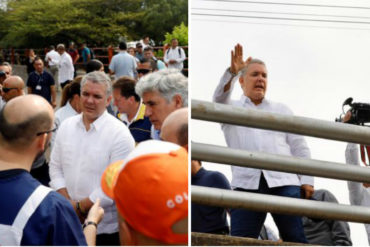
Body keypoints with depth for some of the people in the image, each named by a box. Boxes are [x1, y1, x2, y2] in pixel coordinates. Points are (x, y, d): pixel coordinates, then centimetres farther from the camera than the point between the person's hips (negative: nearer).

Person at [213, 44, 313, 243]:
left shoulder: (282, 110, 25)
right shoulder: (232, 109, 21)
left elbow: (299, 147, 18)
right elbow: (219, 98, -4)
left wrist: (307, 180, 4)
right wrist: (232, 71, -22)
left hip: (284, 182, 1)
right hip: (247, 183, -1)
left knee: (296, 239, -6)